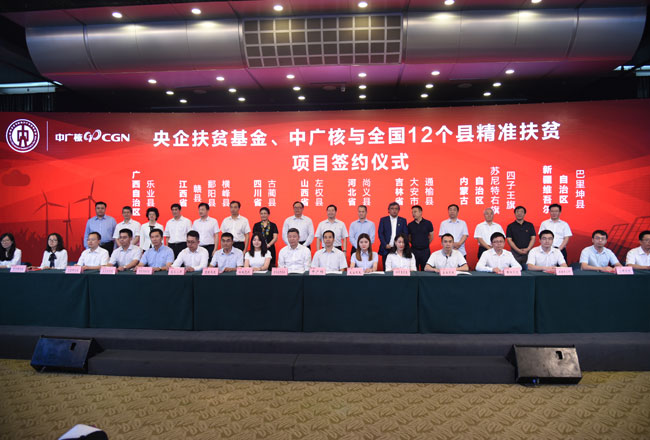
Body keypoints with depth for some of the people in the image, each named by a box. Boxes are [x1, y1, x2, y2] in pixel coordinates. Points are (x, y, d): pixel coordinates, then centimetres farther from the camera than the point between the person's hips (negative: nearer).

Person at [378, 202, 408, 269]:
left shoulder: (403, 220, 11)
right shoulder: (383, 220, 8)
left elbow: (406, 234, 6)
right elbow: (380, 233, 2)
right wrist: (385, 245, -9)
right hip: (386, 249, 0)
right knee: (386, 269, 1)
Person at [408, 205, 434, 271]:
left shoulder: (428, 223, 0)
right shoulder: (410, 225, 4)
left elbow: (431, 236, 8)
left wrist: (425, 244, 10)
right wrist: (414, 244, 5)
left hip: (425, 251, -1)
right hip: (414, 251, 1)